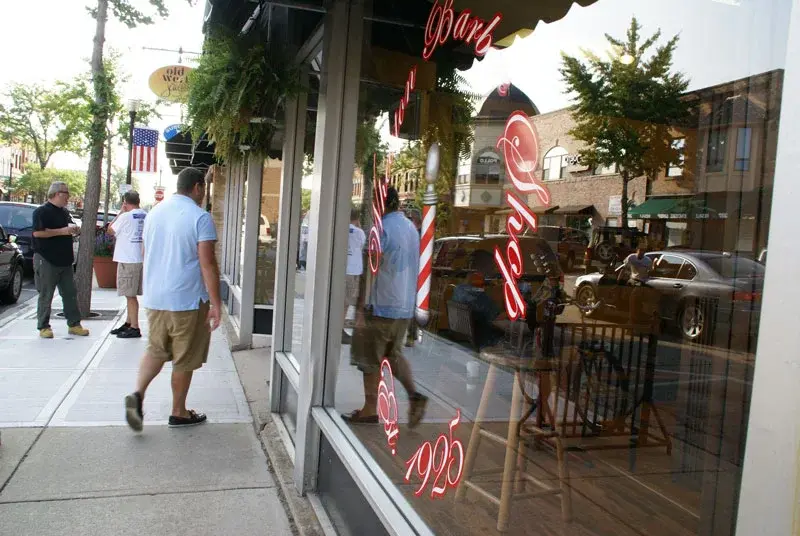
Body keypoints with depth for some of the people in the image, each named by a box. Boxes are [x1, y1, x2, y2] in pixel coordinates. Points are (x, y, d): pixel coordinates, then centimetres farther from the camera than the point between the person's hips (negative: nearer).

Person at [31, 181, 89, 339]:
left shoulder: (65, 212, 15)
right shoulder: (42, 211, -10)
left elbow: (69, 227, 29)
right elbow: (37, 232, -21)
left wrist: (75, 229, 5)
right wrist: (62, 231, -21)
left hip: (65, 260, 8)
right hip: (47, 260, -8)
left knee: (70, 293, 10)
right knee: (46, 295, 0)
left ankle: (74, 324, 16)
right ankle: (43, 327, 9)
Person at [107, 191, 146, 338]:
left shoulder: (126, 217, -13)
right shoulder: (146, 216, 5)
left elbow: (110, 230, 1)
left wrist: (121, 212, 4)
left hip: (128, 260, -7)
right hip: (140, 259, 7)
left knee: (130, 295, -3)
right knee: (131, 294, 16)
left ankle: (134, 328, -2)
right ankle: (128, 323, 27)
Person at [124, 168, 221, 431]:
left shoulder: (154, 212, 9)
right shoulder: (199, 217, -13)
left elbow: (146, 255, 18)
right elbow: (207, 263, -18)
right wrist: (215, 303, -15)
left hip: (154, 297, 6)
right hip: (187, 299, -6)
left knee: (156, 350, 20)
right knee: (184, 359, 8)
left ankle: (137, 394, 0)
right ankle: (179, 412, 19)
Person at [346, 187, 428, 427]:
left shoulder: (383, 228, -14)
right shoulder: (411, 227, 11)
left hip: (382, 305, -8)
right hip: (405, 306, 8)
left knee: (370, 359, 5)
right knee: (394, 353, 20)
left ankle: (370, 409, 14)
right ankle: (414, 394, 4)